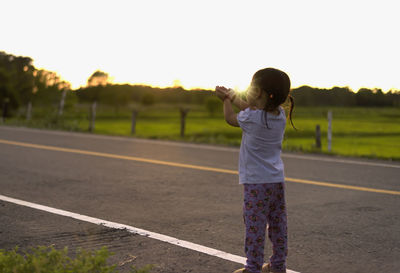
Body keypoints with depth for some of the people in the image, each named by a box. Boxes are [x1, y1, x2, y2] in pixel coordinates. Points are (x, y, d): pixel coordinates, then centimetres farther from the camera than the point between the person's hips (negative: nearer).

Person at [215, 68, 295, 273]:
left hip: (256, 181, -7)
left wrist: (226, 100, 21)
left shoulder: (251, 118, -18)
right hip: (277, 179, 7)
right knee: (278, 225, 13)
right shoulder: (280, 115, 1)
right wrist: (232, 96, 28)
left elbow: (231, 119, 4)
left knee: (255, 226, -1)